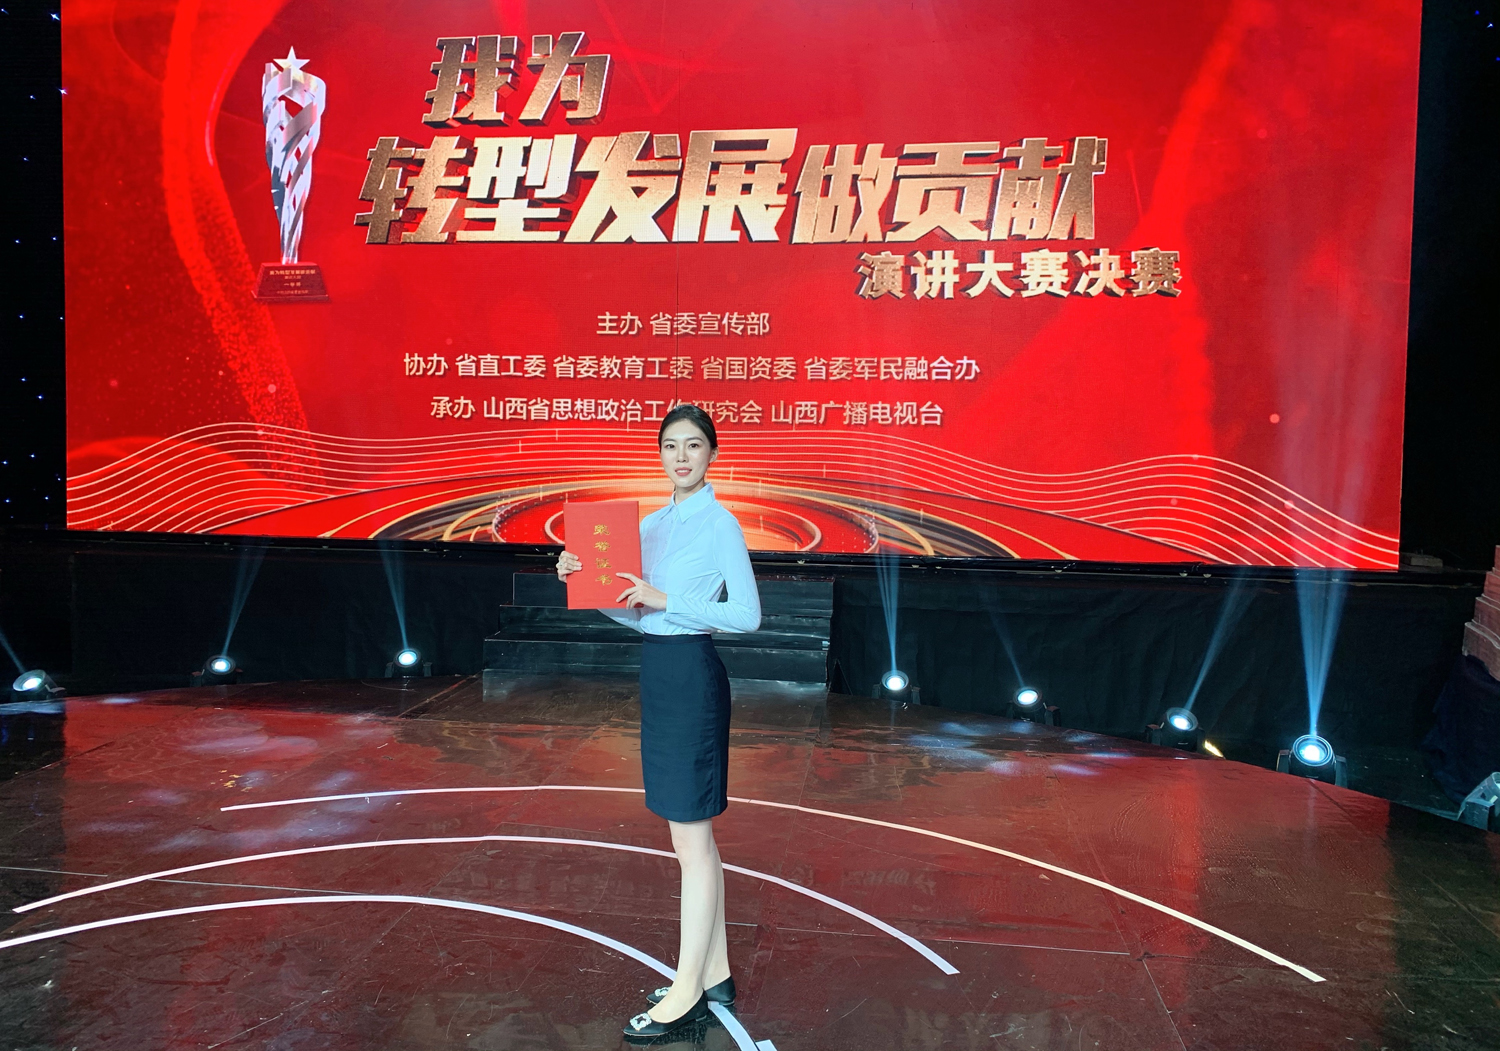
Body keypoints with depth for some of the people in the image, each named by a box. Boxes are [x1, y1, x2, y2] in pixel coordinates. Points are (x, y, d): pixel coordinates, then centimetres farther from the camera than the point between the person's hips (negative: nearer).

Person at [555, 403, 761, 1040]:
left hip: (692, 677, -8)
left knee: (691, 840, 1)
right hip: (659, 675, 8)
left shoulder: (720, 525, -10)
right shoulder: (652, 523, 12)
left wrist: (664, 598, -19)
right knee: (693, 836, 16)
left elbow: (747, 615, -15)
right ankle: (715, 972, 29)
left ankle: (687, 992, 14)